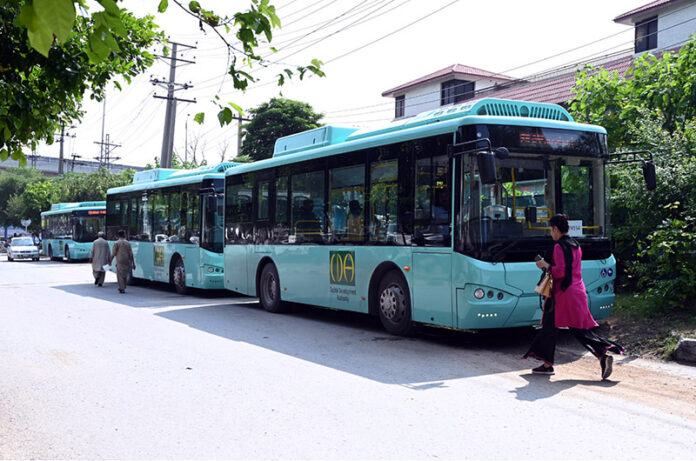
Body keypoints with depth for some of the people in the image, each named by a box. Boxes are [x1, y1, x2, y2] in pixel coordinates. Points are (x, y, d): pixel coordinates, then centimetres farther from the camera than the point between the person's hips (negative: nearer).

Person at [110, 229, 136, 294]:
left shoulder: (116, 243, -2)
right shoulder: (127, 243, 5)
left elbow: (113, 254, -6)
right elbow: (131, 254, 1)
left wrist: (110, 261, 4)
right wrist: (133, 263, 4)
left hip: (120, 261, -3)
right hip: (127, 261, 3)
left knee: (120, 275, 2)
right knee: (125, 275, 16)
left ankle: (122, 289, -1)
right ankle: (122, 287, 21)